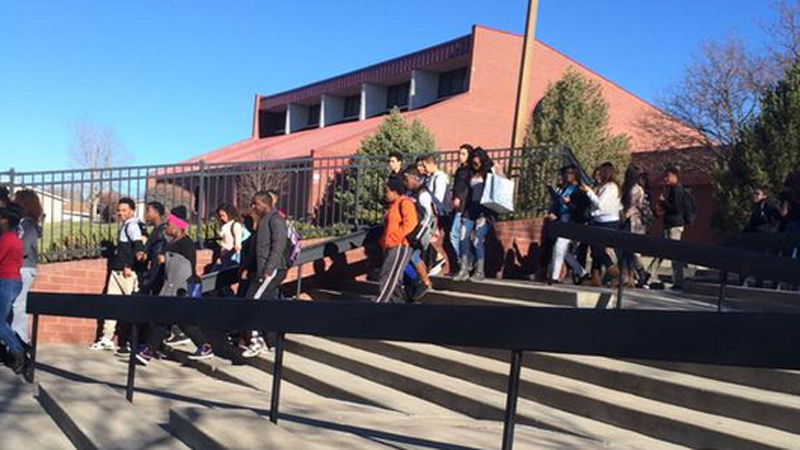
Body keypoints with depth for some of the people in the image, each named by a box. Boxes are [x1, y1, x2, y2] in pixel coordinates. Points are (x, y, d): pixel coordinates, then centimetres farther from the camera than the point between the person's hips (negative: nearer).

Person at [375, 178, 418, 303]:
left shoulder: (405, 203, -8)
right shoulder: (392, 205, 22)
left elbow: (410, 222, -21)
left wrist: (395, 237, -22)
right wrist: (384, 241, 14)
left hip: (400, 247, -10)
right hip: (390, 247, 10)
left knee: (388, 276, -13)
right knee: (394, 278, 12)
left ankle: (381, 300, -13)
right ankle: (398, 300, 21)